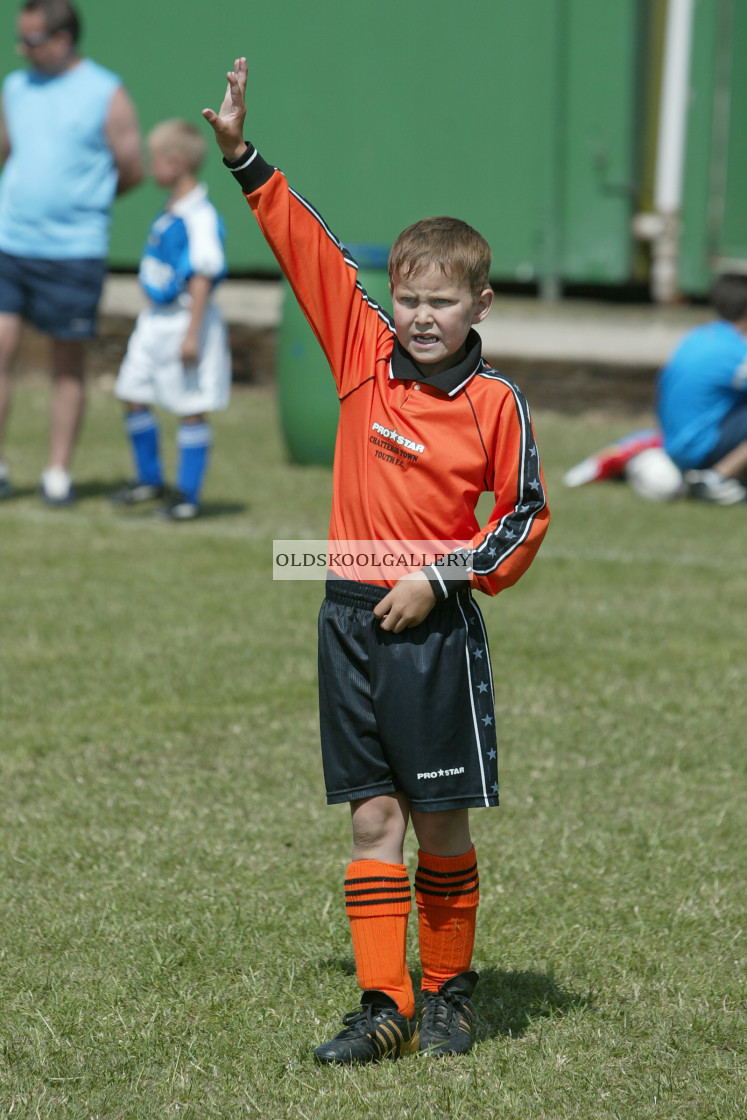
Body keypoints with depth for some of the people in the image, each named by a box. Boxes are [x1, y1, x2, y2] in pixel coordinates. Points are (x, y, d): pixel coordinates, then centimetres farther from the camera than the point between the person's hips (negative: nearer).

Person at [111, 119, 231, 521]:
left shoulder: (200, 217, -19)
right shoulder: (169, 212, 9)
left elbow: (202, 277, -21)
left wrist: (192, 334, -23)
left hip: (186, 319, -10)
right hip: (156, 320, 10)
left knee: (190, 409, 0)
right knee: (133, 397, 13)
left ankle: (188, 494, 8)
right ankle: (149, 479, 29)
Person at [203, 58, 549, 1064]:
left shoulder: (496, 403, -5)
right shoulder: (363, 353, 4)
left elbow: (525, 516, -1)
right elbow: (308, 249, 3)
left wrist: (440, 578, -10)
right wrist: (242, 156, 0)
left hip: (436, 631, -3)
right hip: (351, 621, 3)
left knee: (442, 824, 5)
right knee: (373, 818, 4)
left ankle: (449, 995, 20)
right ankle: (383, 1007, 7)